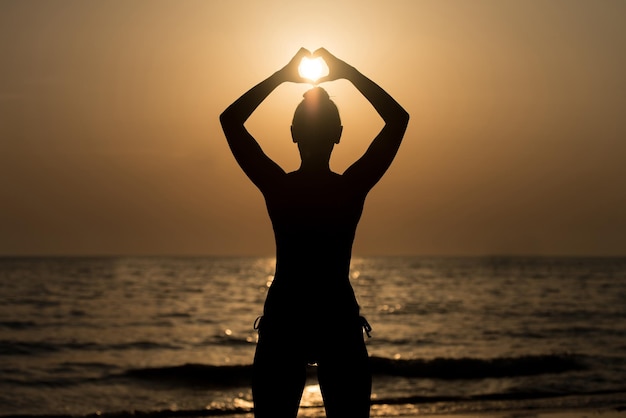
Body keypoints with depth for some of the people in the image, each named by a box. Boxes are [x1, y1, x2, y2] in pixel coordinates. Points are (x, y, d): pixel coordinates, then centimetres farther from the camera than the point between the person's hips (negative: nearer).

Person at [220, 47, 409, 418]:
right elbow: (399, 119, 2)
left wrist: (282, 75, 4)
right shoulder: (354, 187, -8)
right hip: (340, 322, 0)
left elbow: (230, 120, 3)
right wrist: (348, 72, 3)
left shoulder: (277, 186, -8)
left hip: (282, 322, 0)